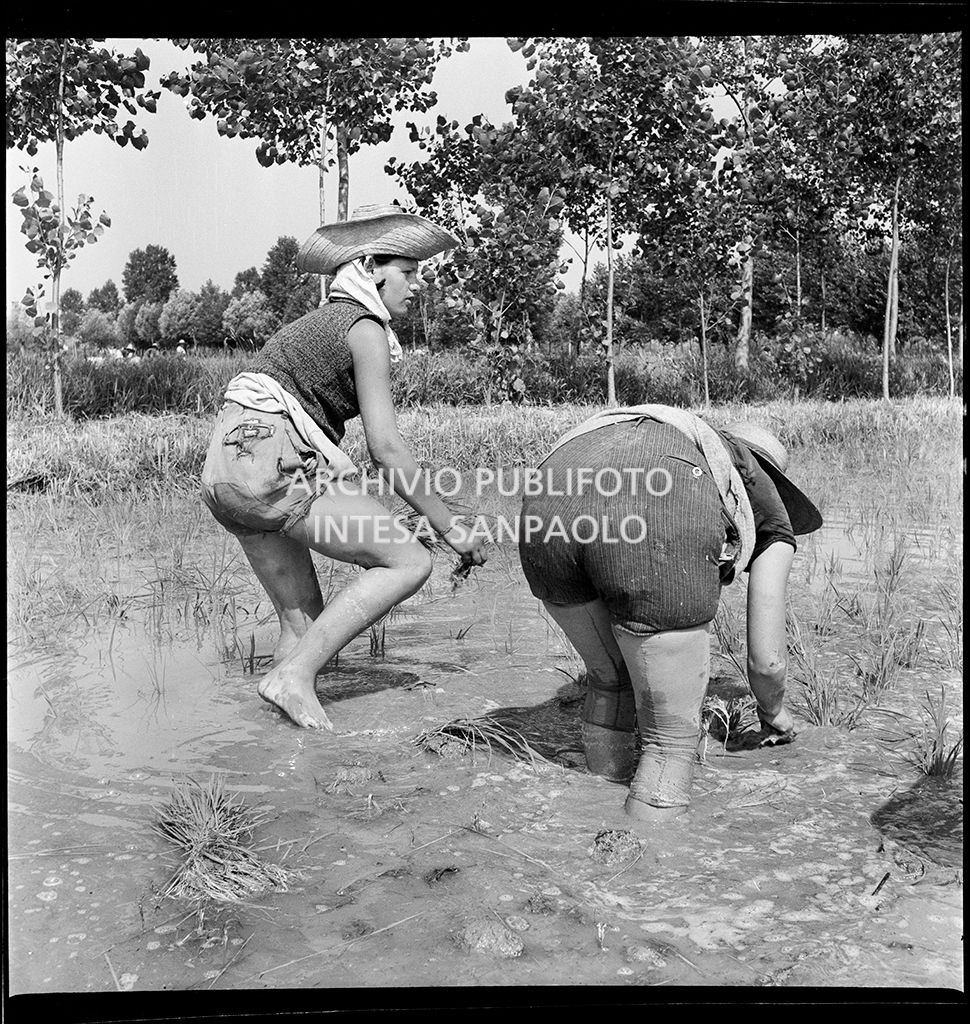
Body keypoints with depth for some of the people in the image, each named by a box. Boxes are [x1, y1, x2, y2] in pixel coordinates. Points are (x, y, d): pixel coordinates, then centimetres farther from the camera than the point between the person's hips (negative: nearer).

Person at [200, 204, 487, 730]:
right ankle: (295, 676, -12)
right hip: (271, 462, -10)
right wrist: (450, 529, -5)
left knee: (303, 622, 11)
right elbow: (386, 448, -10)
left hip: (224, 467, 10)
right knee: (409, 562, -7)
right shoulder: (364, 327, -2)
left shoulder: (319, 322, 26)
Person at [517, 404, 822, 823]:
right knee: (673, 734, 15)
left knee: (609, 681, 32)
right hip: (653, 532, -5)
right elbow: (765, 659, 33)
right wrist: (774, 712, 56)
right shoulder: (771, 520, 34)